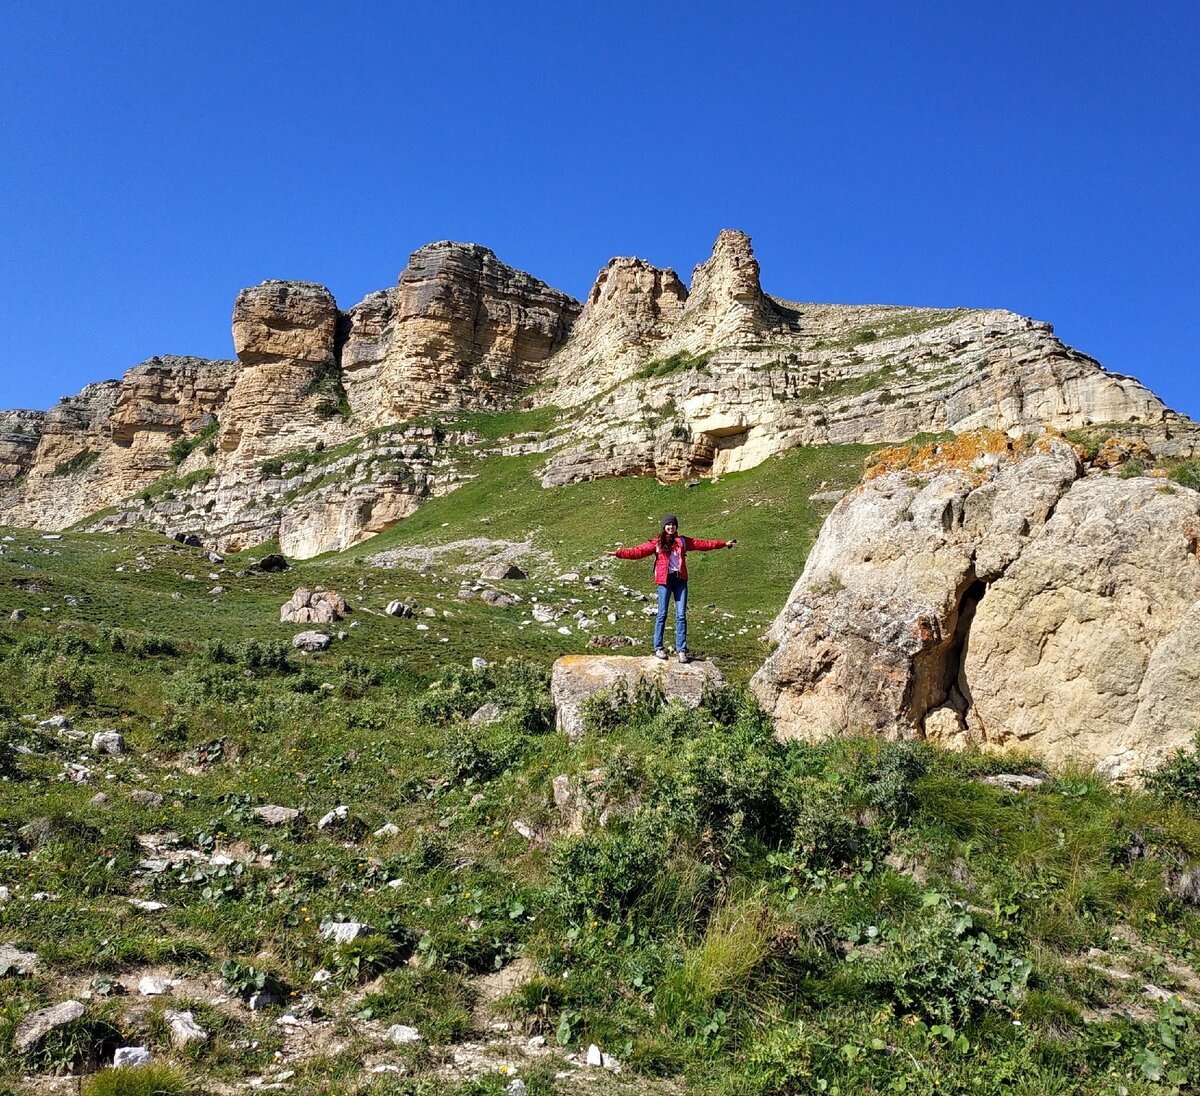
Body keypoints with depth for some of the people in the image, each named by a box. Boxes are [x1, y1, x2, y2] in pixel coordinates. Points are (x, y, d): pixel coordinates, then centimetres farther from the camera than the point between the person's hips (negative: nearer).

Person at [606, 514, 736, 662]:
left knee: (681, 615, -1)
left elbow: (703, 544, 15)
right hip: (665, 580, -2)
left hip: (680, 580, 2)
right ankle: (658, 648, 10)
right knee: (662, 614, 0)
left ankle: (682, 649, 2)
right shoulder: (657, 543, 3)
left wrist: (724, 544, 15)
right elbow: (638, 551, -5)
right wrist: (618, 553, -16)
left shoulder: (683, 541, 12)